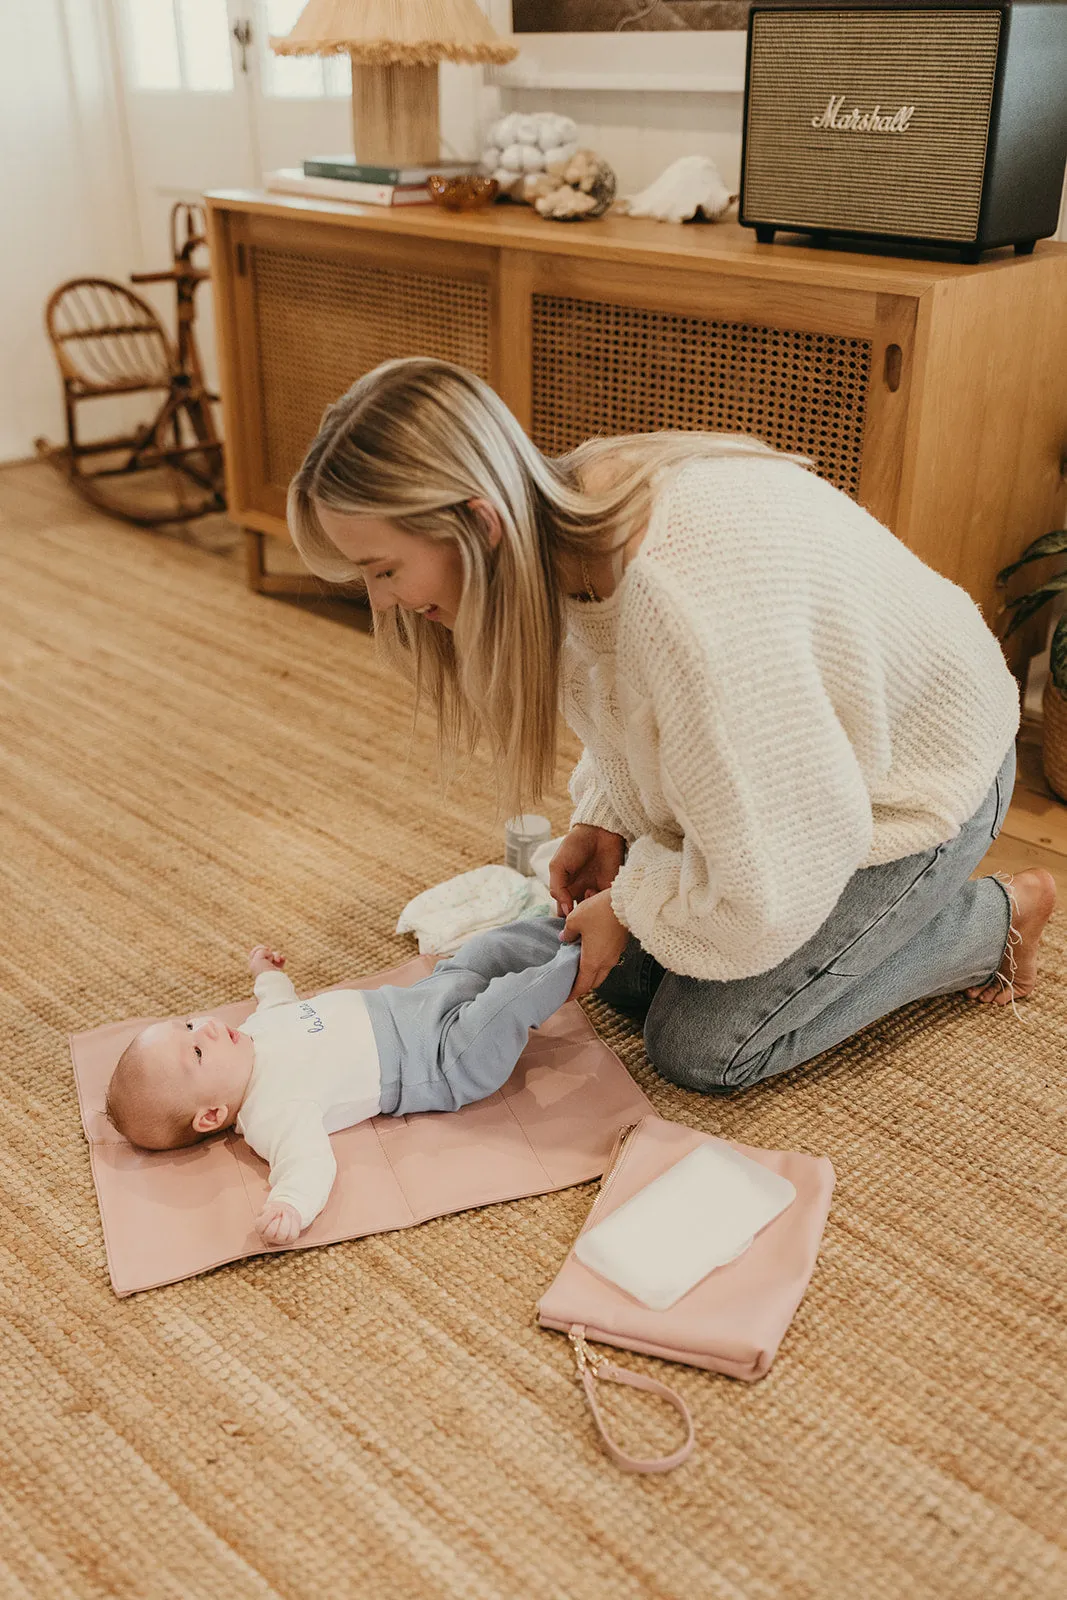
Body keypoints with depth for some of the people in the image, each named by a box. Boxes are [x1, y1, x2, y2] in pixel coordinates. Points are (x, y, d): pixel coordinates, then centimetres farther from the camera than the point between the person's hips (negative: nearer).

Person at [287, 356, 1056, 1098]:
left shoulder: (686, 594, -44)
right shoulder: (567, 511, -15)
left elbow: (768, 885, -34)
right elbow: (637, 701, 7)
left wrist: (630, 907, -17)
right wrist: (605, 819, -4)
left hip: (910, 783, -8)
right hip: (793, 754, 8)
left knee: (700, 1047, -3)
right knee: (626, 978, 9)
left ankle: (996, 919, 11)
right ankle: (887, 906, 24)